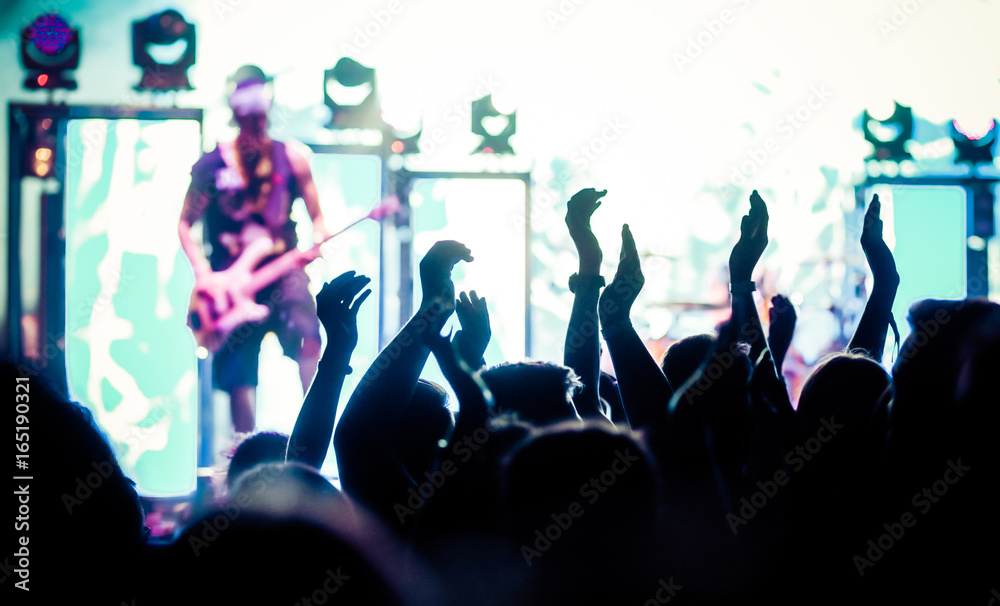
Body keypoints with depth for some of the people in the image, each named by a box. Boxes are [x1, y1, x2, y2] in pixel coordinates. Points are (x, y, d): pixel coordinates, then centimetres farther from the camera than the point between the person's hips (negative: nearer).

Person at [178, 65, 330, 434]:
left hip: (281, 269, 0)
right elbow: (185, 224, 3)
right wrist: (203, 272, -11)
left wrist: (318, 242, -13)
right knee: (239, 381, 3)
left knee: (307, 335, -28)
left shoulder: (291, 159, 1)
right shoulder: (212, 164, -2)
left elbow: (316, 217, 9)